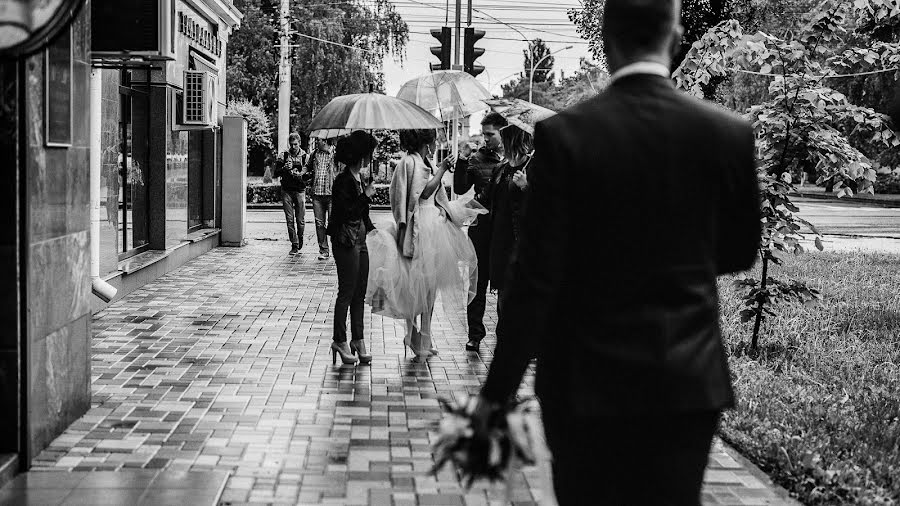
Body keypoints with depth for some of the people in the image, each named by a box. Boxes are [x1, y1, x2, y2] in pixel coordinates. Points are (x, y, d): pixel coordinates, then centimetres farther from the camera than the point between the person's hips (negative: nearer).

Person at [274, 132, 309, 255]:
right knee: (290, 220, -2)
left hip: (299, 191, -1)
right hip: (287, 191, 1)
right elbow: (276, 173, 5)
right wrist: (284, 168, -14)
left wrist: (299, 174, -20)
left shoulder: (304, 156, 2)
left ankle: (300, 243, 21)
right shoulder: (284, 156, 6)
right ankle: (294, 245, 3)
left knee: (300, 220, 0)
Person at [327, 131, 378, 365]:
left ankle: (358, 339, 16)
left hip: (360, 240, 9)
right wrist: (366, 196, -17)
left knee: (359, 293, 10)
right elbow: (347, 213, -21)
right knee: (347, 292, -2)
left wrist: (371, 228, 8)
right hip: (345, 242, -9)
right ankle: (340, 341, 8)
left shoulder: (358, 179, 12)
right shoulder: (343, 181, -15)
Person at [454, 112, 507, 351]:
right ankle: (475, 333, 12)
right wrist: (462, 163, -9)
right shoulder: (477, 159, 8)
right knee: (478, 281, 5)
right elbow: (460, 189, 2)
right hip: (481, 226, 2)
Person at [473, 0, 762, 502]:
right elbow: (740, 252, 7)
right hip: (690, 381, 2)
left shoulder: (565, 134, -13)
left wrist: (498, 390, -6)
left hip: (590, 381, -1)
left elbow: (535, 278, -13)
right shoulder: (729, 133, -6)